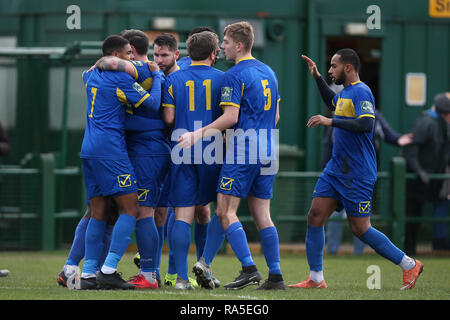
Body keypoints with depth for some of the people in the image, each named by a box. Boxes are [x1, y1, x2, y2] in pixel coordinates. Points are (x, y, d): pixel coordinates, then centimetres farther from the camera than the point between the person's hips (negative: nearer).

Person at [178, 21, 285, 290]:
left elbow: (231, 117, -16)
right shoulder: (269, 73, 15)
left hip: (242, 150, -8)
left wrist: (199, 134, -13)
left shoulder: (235, 75, -10)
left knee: (226, 212, -5)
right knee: (262, 215, 8)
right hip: (267, 152, 8)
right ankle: (276, 276, 2)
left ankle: (249, 269, -15)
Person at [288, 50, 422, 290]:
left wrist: (330, 122, -28)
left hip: (357, 175, -9)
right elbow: (332, 103, 39)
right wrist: (317, 77, 30)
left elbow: (366, 124, -29)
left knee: (360, 228, -5)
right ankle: (316, 279, 4)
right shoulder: (345, 93, 14)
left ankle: (409, 265, 8)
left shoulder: (361, 92, -14)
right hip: (336, 169, 9)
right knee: (315, 216, 0)